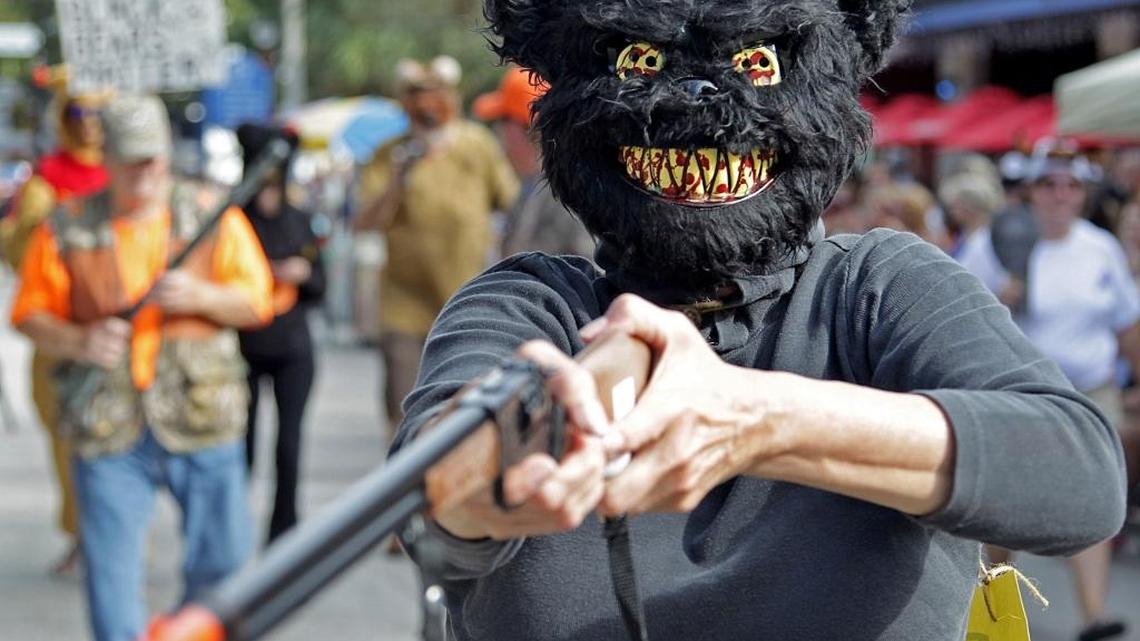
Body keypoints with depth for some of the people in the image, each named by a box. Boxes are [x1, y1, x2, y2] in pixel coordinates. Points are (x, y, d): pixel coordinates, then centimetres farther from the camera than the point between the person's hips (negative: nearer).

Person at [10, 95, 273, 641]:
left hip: (201, 419, 1)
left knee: (221, 559, 8)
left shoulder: (213, 217, 6)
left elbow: (256, 301, 4)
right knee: (111, 570, -2)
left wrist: (201, 297, -14)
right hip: (108, 429, -1)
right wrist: (79, 342, -12)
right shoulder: (67, 229, 4)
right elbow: (30, 313, 7)